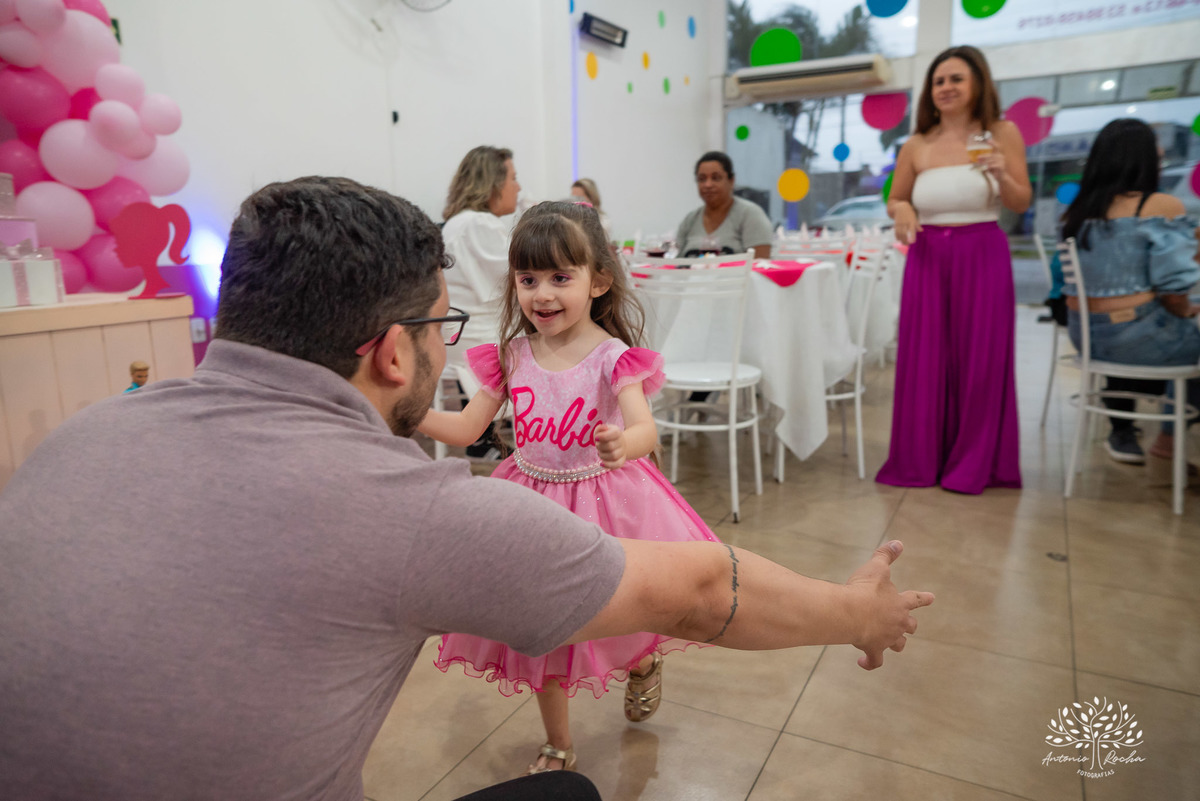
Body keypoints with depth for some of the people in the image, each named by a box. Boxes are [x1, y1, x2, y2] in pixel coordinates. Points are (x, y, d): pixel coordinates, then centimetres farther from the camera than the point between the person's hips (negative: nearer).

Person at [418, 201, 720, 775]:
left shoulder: (613, 356, -17)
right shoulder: (511, 355, -4)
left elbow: (646, 429, -29)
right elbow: (466, 428, 0)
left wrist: (623, 443, -52)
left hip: (603, 498, -3)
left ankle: (644, 665, 51)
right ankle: (558, 747, 37)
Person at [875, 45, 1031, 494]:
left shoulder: (1002, 134, 2)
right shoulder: (917, 146, 5)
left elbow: (1021, 204, 2)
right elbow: (895, 199, 15)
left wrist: (1002, 175, -18)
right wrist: (901, 210, -8)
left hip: (982, 256, -1)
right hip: (927, 258, 1)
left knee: (979, 358, 2)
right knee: (925, 359, 2)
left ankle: (974, 464, 17)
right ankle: (923, 460, 16)